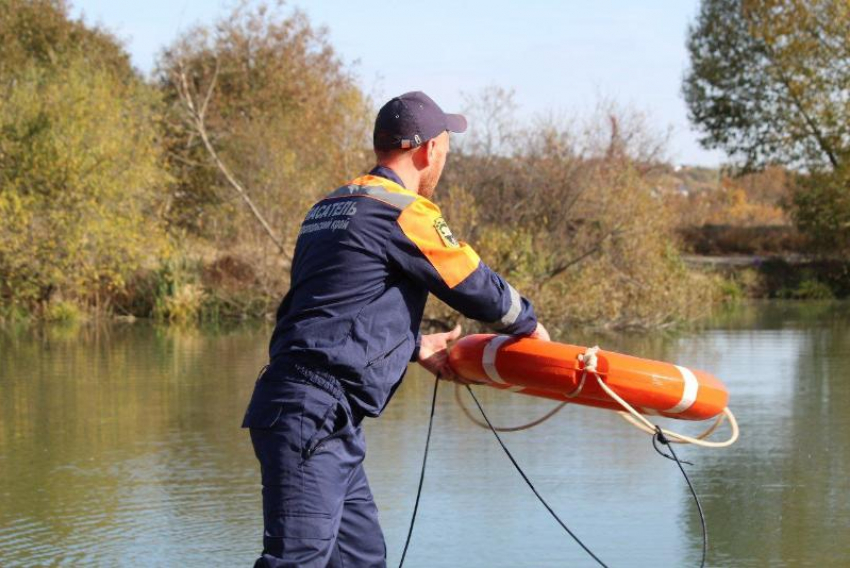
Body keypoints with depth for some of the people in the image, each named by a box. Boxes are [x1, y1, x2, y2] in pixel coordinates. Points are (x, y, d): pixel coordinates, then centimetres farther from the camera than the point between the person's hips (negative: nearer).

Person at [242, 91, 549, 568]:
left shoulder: (331, 208, 21)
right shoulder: (406, 211, -8)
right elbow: (478, 287, -1)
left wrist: (416, 346, 26)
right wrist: (528, 323, 18)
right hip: (313, 416, -10)